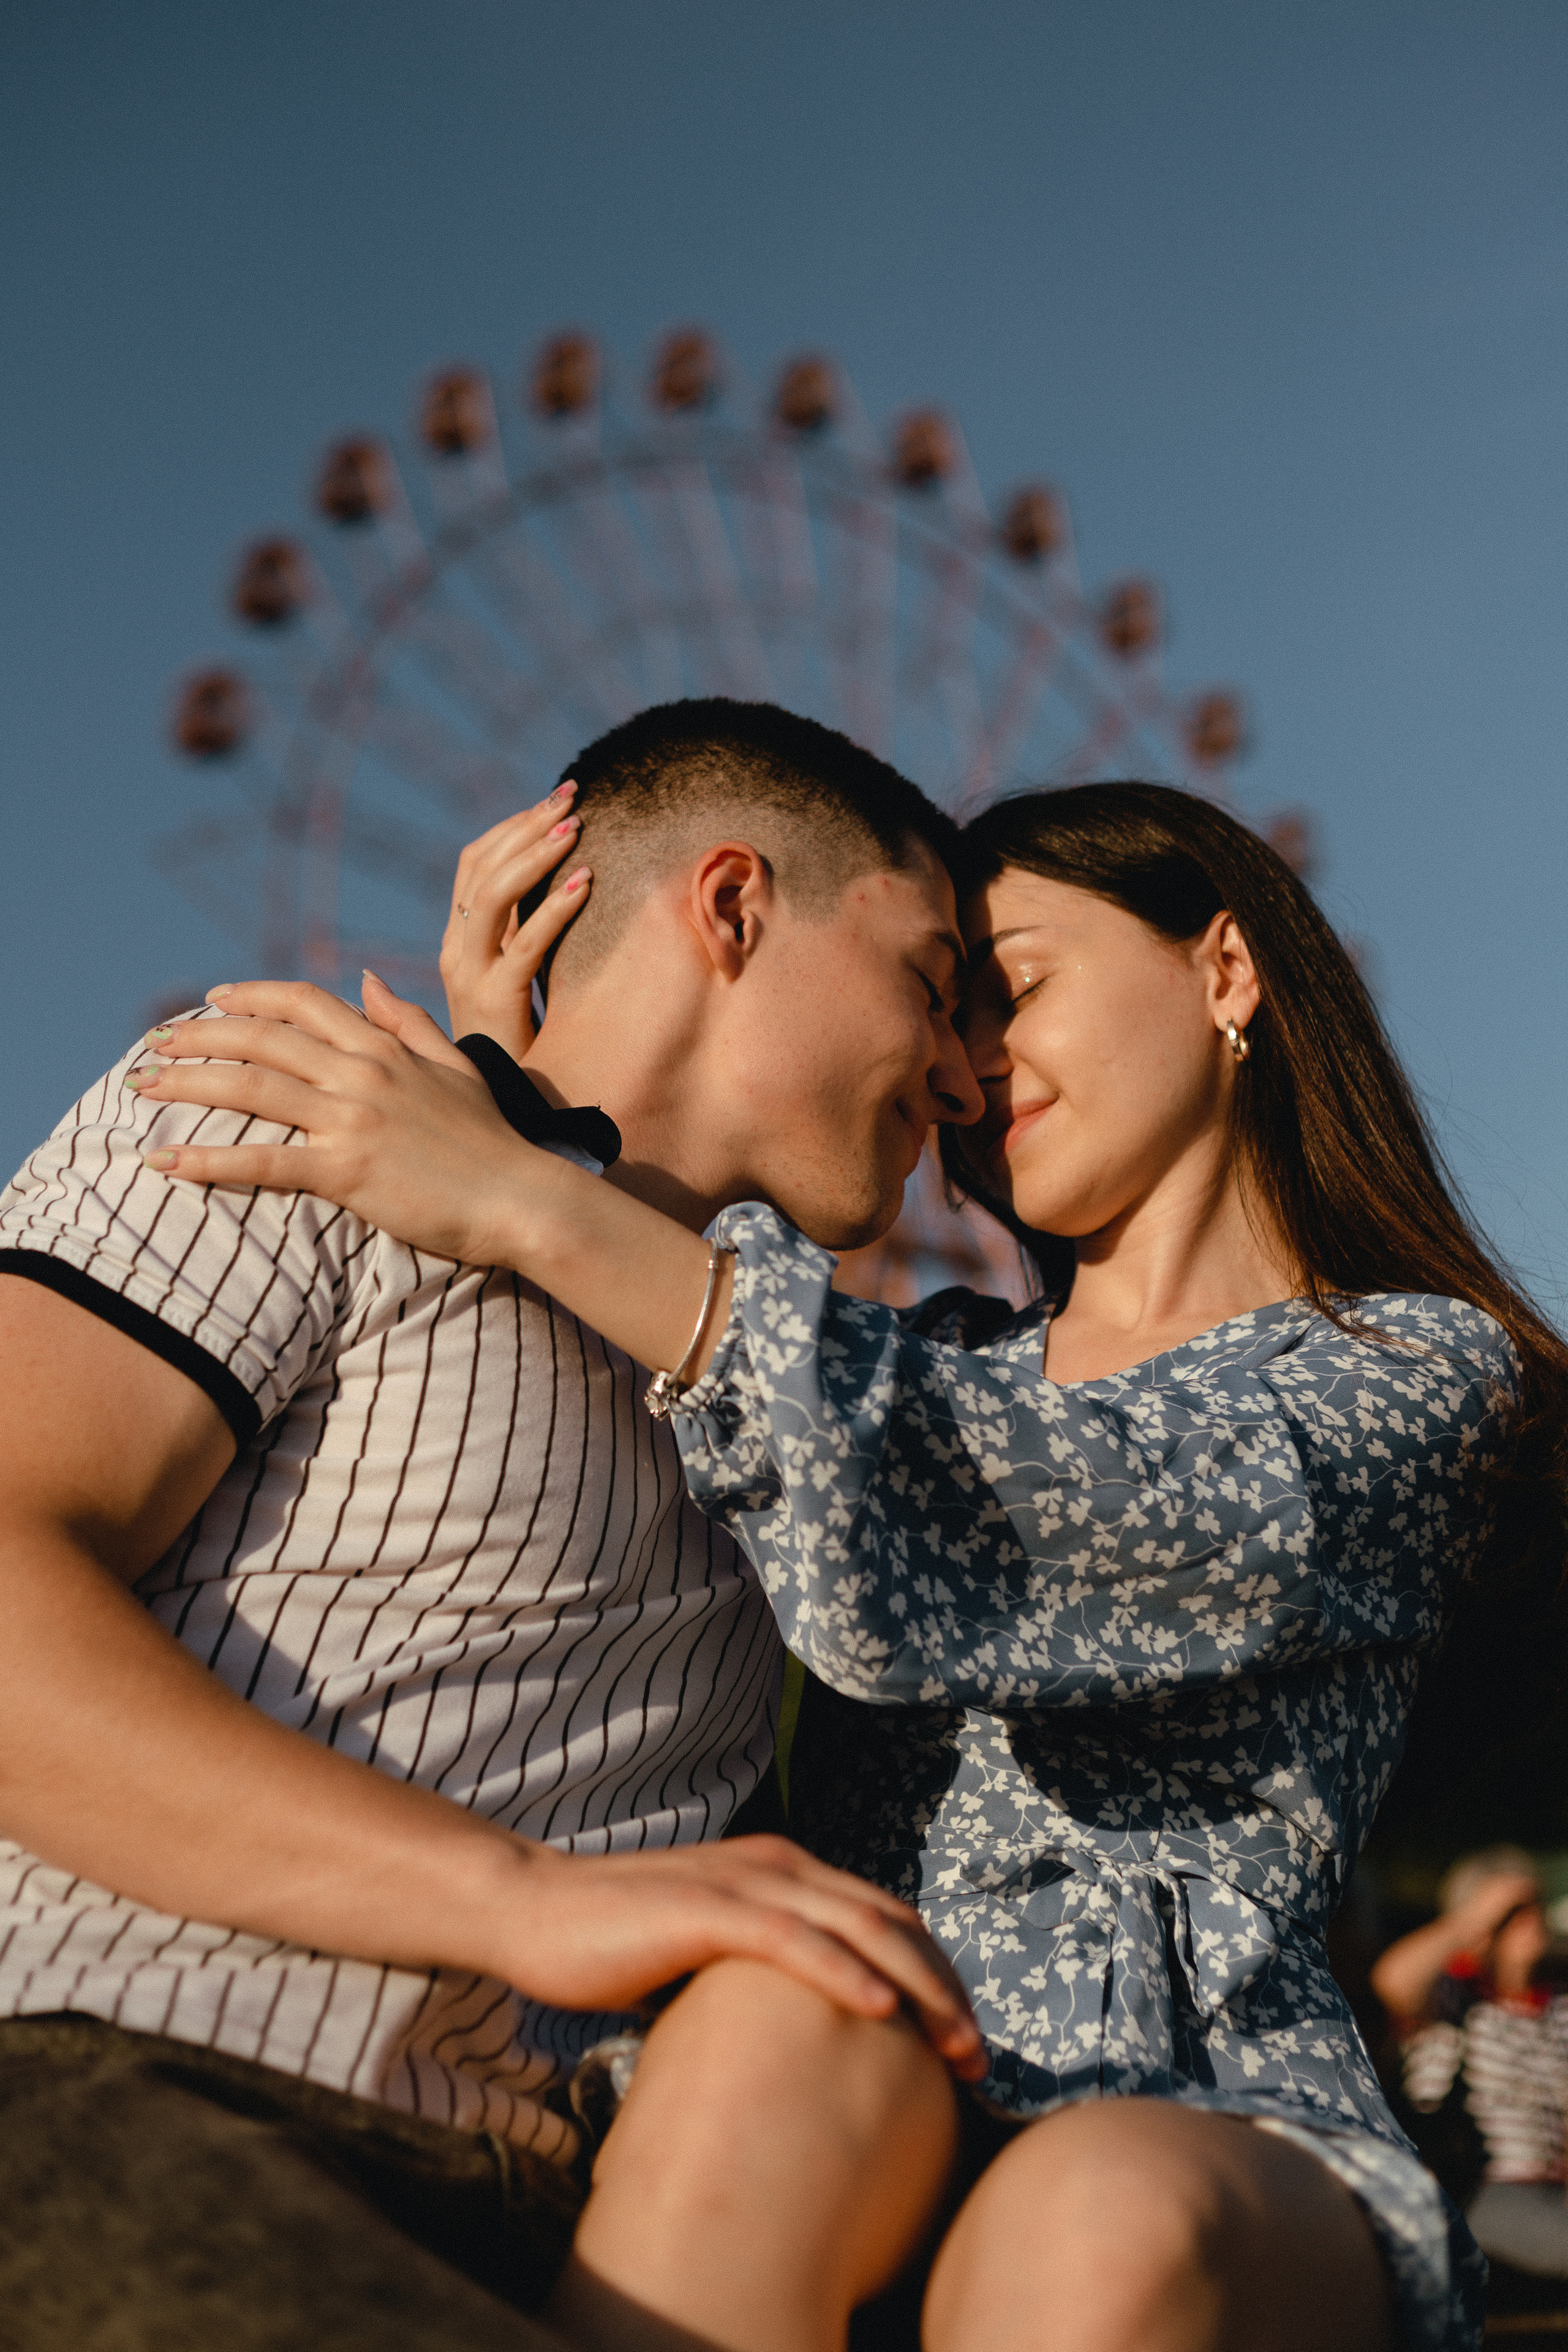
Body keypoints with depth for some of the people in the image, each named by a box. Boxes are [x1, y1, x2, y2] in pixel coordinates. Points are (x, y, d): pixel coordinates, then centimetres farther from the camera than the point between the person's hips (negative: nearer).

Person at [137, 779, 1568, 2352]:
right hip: (857, 2102, 4)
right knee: (753, 2052, -31)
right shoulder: (952, 1371, 22)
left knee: (1103, 2218, -37)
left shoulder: (1420, 1377, 5)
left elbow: (945, 1566, -14)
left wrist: (532, 1206, -17)